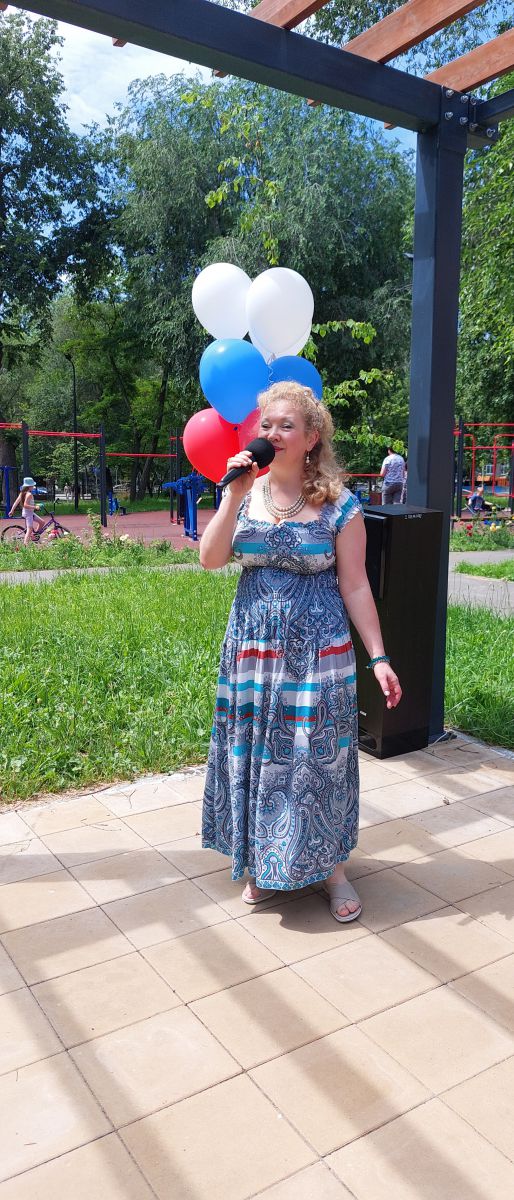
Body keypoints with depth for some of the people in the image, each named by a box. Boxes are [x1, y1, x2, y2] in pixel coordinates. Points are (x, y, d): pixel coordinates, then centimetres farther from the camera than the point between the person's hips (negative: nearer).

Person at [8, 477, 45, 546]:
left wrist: (12, 511, 15)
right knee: (29, 530, -10)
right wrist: (35, 507, -26)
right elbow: (25, 505, -28)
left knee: (42, 522, 15)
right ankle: (25, 545, -14)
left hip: (30, 512, 10)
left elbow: (16, 502, 10)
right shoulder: (29, 494, -19)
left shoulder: (22, 493, 8)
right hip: (28, 513, -10)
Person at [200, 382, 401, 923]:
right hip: (253, 649, 3)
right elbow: (210, 559, -10)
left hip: (317, 652, -3)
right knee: (257, 753, 12)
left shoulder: (338, 505, -7)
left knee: (316, 757, 5)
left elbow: (354, 586, -5)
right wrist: (233, 495, -16)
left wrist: (378, 657, -8)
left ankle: (331, 867, 27)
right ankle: (264, 864, 33)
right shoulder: (246, 493, 2)